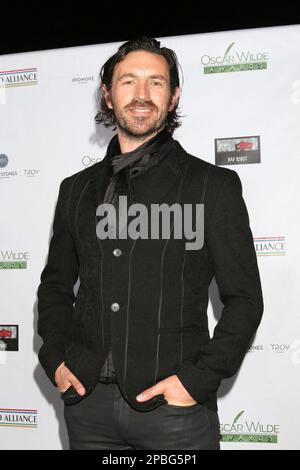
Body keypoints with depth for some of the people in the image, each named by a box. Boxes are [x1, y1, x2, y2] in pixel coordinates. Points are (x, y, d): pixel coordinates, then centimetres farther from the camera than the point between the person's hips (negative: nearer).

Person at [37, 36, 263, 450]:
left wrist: (199, 378, -11)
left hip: (174, 404, -3)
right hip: (87, 400, 4)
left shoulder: (213, 184, -3)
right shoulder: (77, 189, 9)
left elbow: (244, 298, -3)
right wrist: (55, 358, 3)